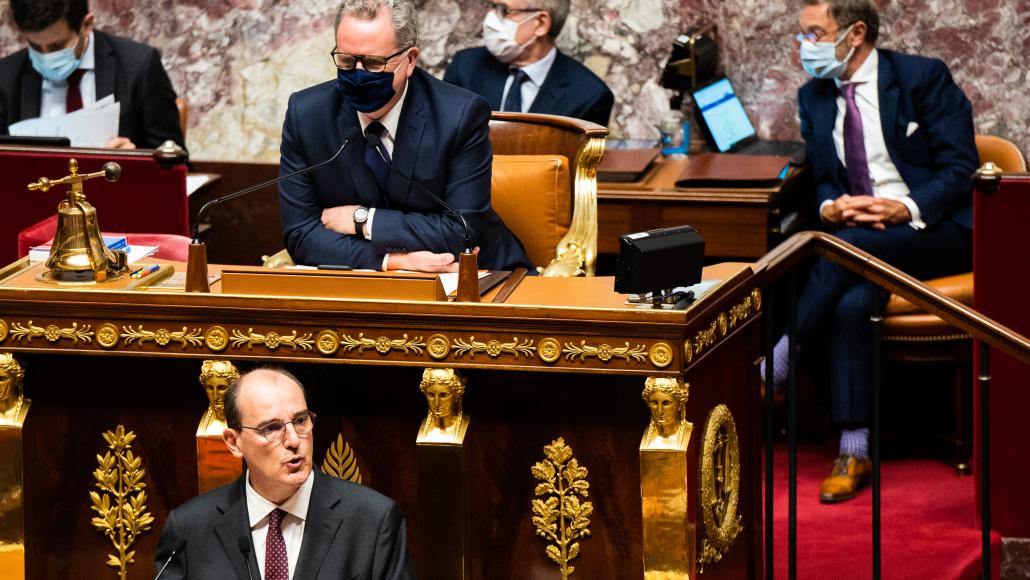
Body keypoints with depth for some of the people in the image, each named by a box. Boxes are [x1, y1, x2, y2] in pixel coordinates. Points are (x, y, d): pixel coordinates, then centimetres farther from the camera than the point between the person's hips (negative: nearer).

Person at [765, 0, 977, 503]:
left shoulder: (923, 78, -4)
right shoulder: (814, 98, 13)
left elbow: (960, 169, -8)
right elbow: (822, 179, 16)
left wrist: (907, 209, -24)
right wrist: (830, 206, -9)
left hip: (936, 231, -4)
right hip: (856, 238, 4)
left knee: (848, 246, -34)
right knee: (852, 305, -30)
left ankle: (773, 368, -26)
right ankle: (853, 453, -31)